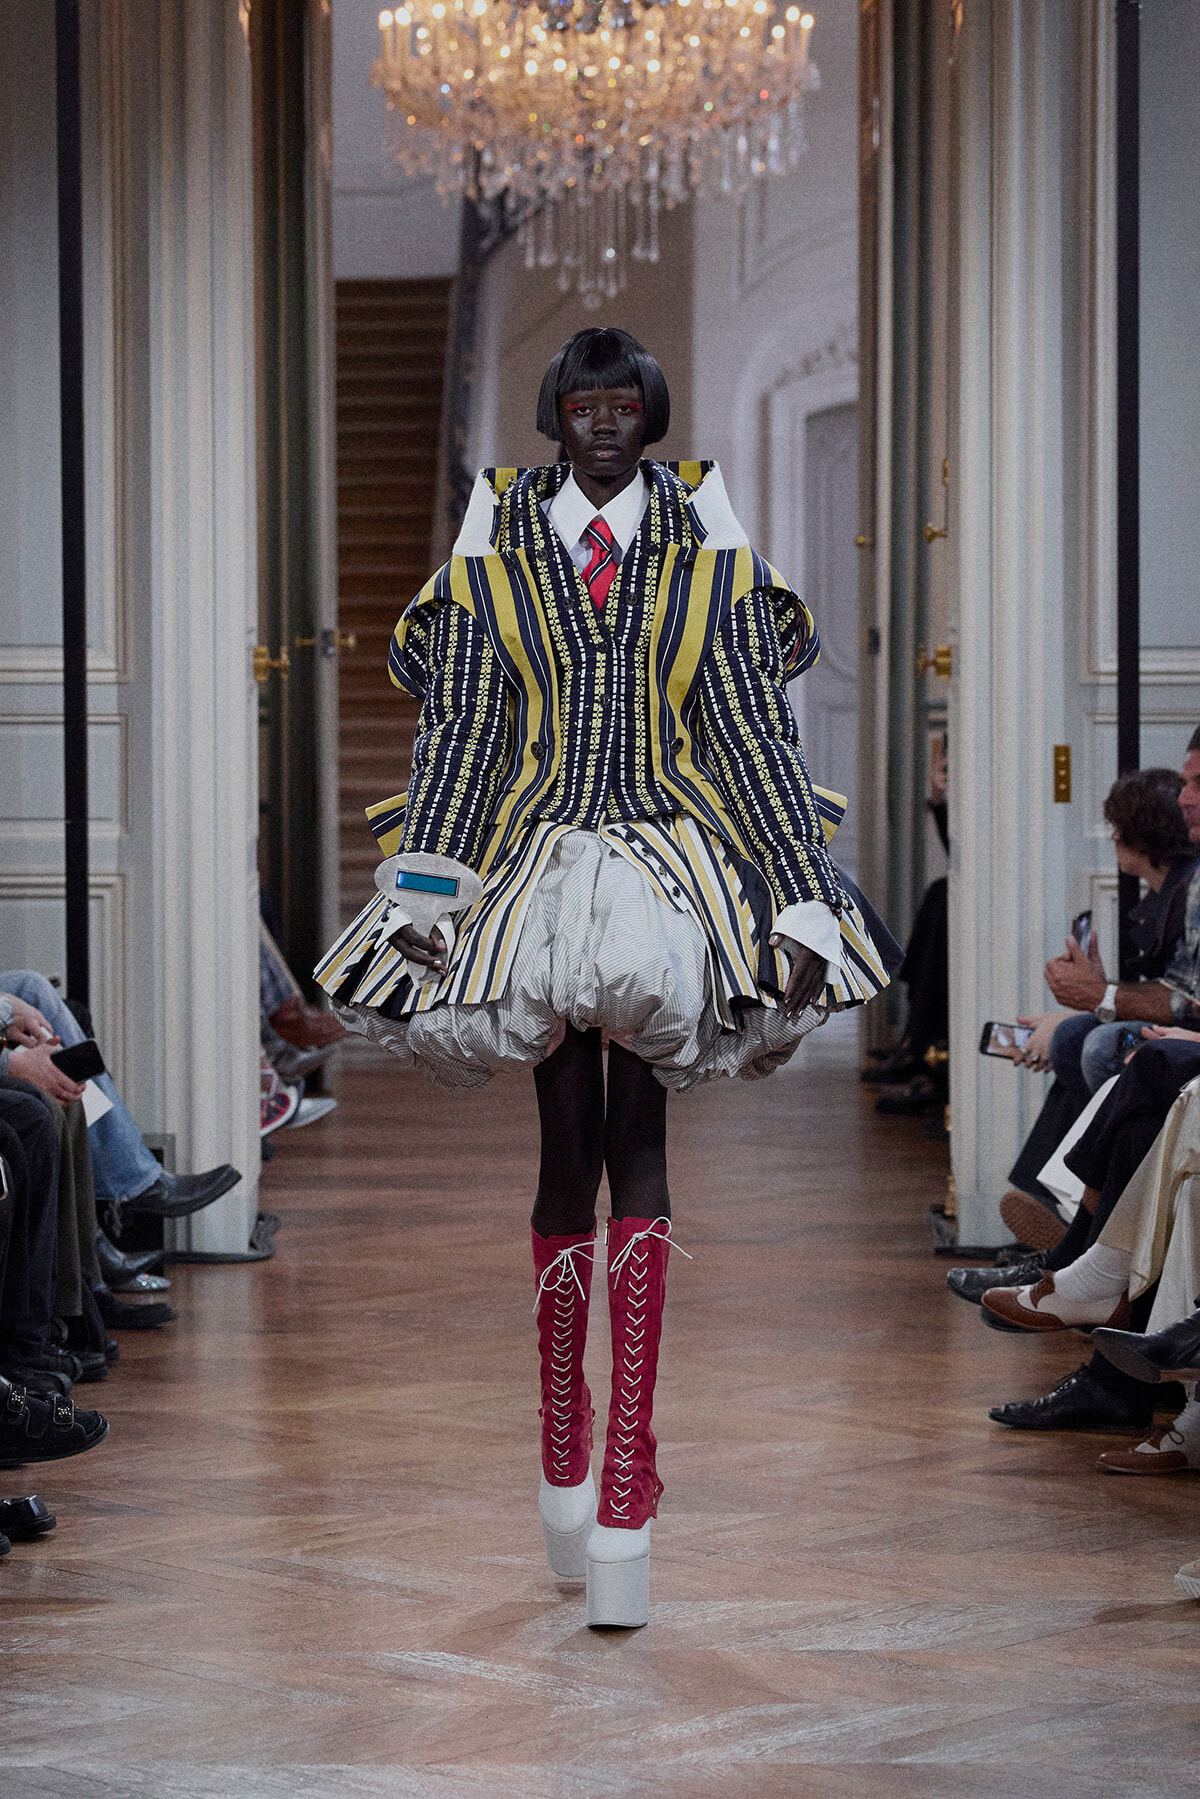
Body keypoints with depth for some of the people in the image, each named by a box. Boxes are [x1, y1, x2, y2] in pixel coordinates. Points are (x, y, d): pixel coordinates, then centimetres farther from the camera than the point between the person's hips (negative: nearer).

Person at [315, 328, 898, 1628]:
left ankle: (623, 1461, -19)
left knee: (635, 1143, -12)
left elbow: (756, 738, 7)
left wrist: (803, 905, 1)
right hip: (538, 861, 1)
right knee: (569, 1151, 4)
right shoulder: (493, 555, 10)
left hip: (674, 860, -1)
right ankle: (567, 1442, 15)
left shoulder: (708, 557, 9)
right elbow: (457, 732, 7)